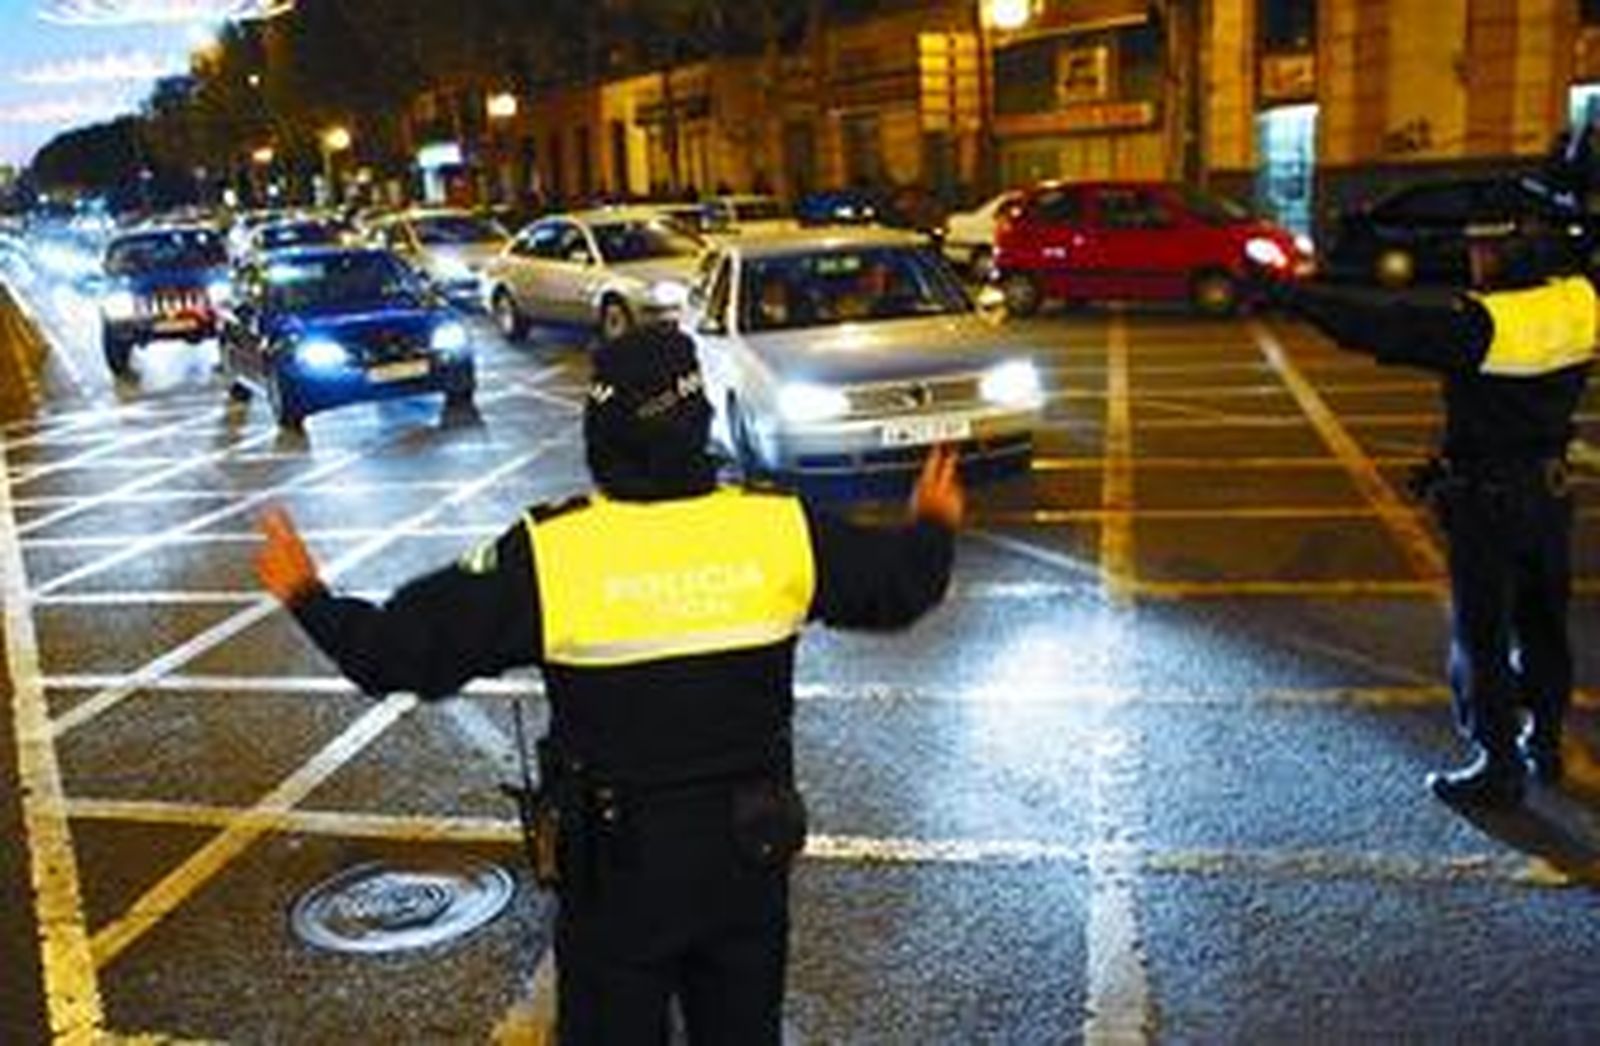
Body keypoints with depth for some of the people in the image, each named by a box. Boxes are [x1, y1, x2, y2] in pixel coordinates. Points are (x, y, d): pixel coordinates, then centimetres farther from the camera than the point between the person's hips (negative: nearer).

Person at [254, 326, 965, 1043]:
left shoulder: (547, 554, -20)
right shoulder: (782, 531, -13)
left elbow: (406, 651, -13)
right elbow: (898, 586, 3)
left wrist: (309, 599, 5)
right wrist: (932, 528, 25)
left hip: (617, 871, -2)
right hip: (749, 855, 3)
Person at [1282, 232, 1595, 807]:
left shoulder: (1482, 323, -23)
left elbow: (1383, 324, -25)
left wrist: (1295, 295, -21)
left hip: (1487, 500, -7)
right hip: (1550, 492, 7)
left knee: (1480, 635, 4)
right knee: (1542, 624, 20)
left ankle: (1498, 766, 12)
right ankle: (1545, 744, 35)